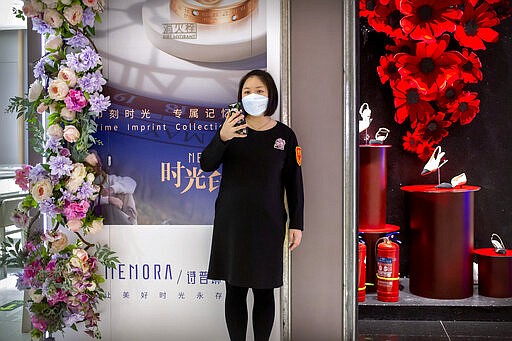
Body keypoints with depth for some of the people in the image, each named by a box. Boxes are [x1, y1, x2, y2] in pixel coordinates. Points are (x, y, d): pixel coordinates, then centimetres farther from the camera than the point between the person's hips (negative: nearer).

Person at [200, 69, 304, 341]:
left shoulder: (284, 135, 3)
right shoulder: (232, 129, 4)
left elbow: (294, 183, 4)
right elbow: (207, 165, -9)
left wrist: (296, 224, 1)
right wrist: (222, 138, -27)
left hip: (268, 223, 0)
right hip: (232, 221, 1)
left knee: (264, 292, 4)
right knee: (235, 290, 5)